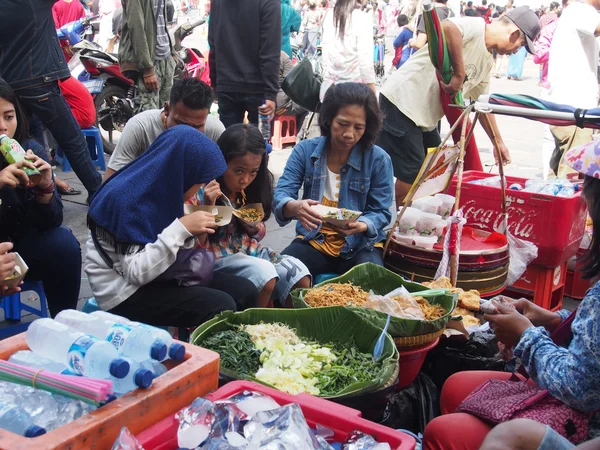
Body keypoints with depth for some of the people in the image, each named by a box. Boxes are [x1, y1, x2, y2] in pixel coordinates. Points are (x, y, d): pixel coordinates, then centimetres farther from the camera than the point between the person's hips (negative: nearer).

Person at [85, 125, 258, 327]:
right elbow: (136, 273, -25)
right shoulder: (125, 199, -22)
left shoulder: (160, 190, 4)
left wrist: (193, 234, -5)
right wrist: (181, 228, -28)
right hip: (125, 292, -8)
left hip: (156, 277, 8)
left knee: (245, 292, -4)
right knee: (221, 307, -22)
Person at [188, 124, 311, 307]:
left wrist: (253, 225, -9)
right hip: (216, 258, -5)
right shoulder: (200, 192, -14)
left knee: (299, 273, -16)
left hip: (249, 251, 6)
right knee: (264, 273, -31)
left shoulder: (251, 189, 3)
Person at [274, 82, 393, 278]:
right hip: (313, 240, 1)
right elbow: (281, 194, -9)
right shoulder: (305, 150, -2)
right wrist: (295, 207, -34)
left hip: (360, 245, -1)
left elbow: (381, 212, -4)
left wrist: (361, 226, -29)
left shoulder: (378, 159, -7)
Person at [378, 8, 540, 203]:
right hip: (402, 101, -10)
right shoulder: (475, 26, -12)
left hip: (425, 117, 10)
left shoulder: (486, 62, 15)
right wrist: (459, 74, -27)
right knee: (410, 180, -10)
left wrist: (498, 142, 29)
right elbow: (446, 28, -36)